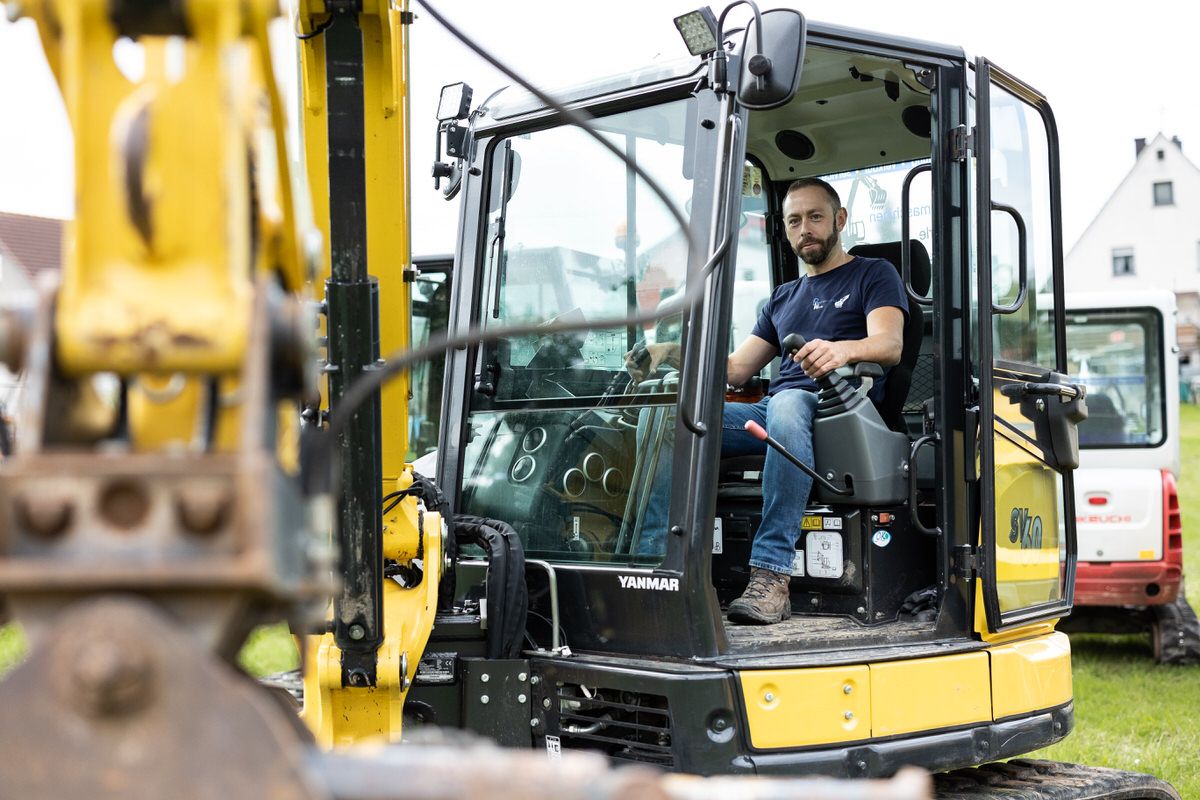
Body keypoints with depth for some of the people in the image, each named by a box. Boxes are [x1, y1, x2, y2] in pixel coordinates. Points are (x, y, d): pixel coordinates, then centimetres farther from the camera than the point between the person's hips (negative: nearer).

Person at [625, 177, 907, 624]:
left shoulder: (874, 275, 12)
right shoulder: (784, 298, 30)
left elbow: (890, 346, -7)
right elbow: (735, 369, 22)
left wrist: (844, 349, -31)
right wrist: (669, 355, 4)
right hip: (770, 411, 6)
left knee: (786, 405, -41)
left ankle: (771, 575, -44)